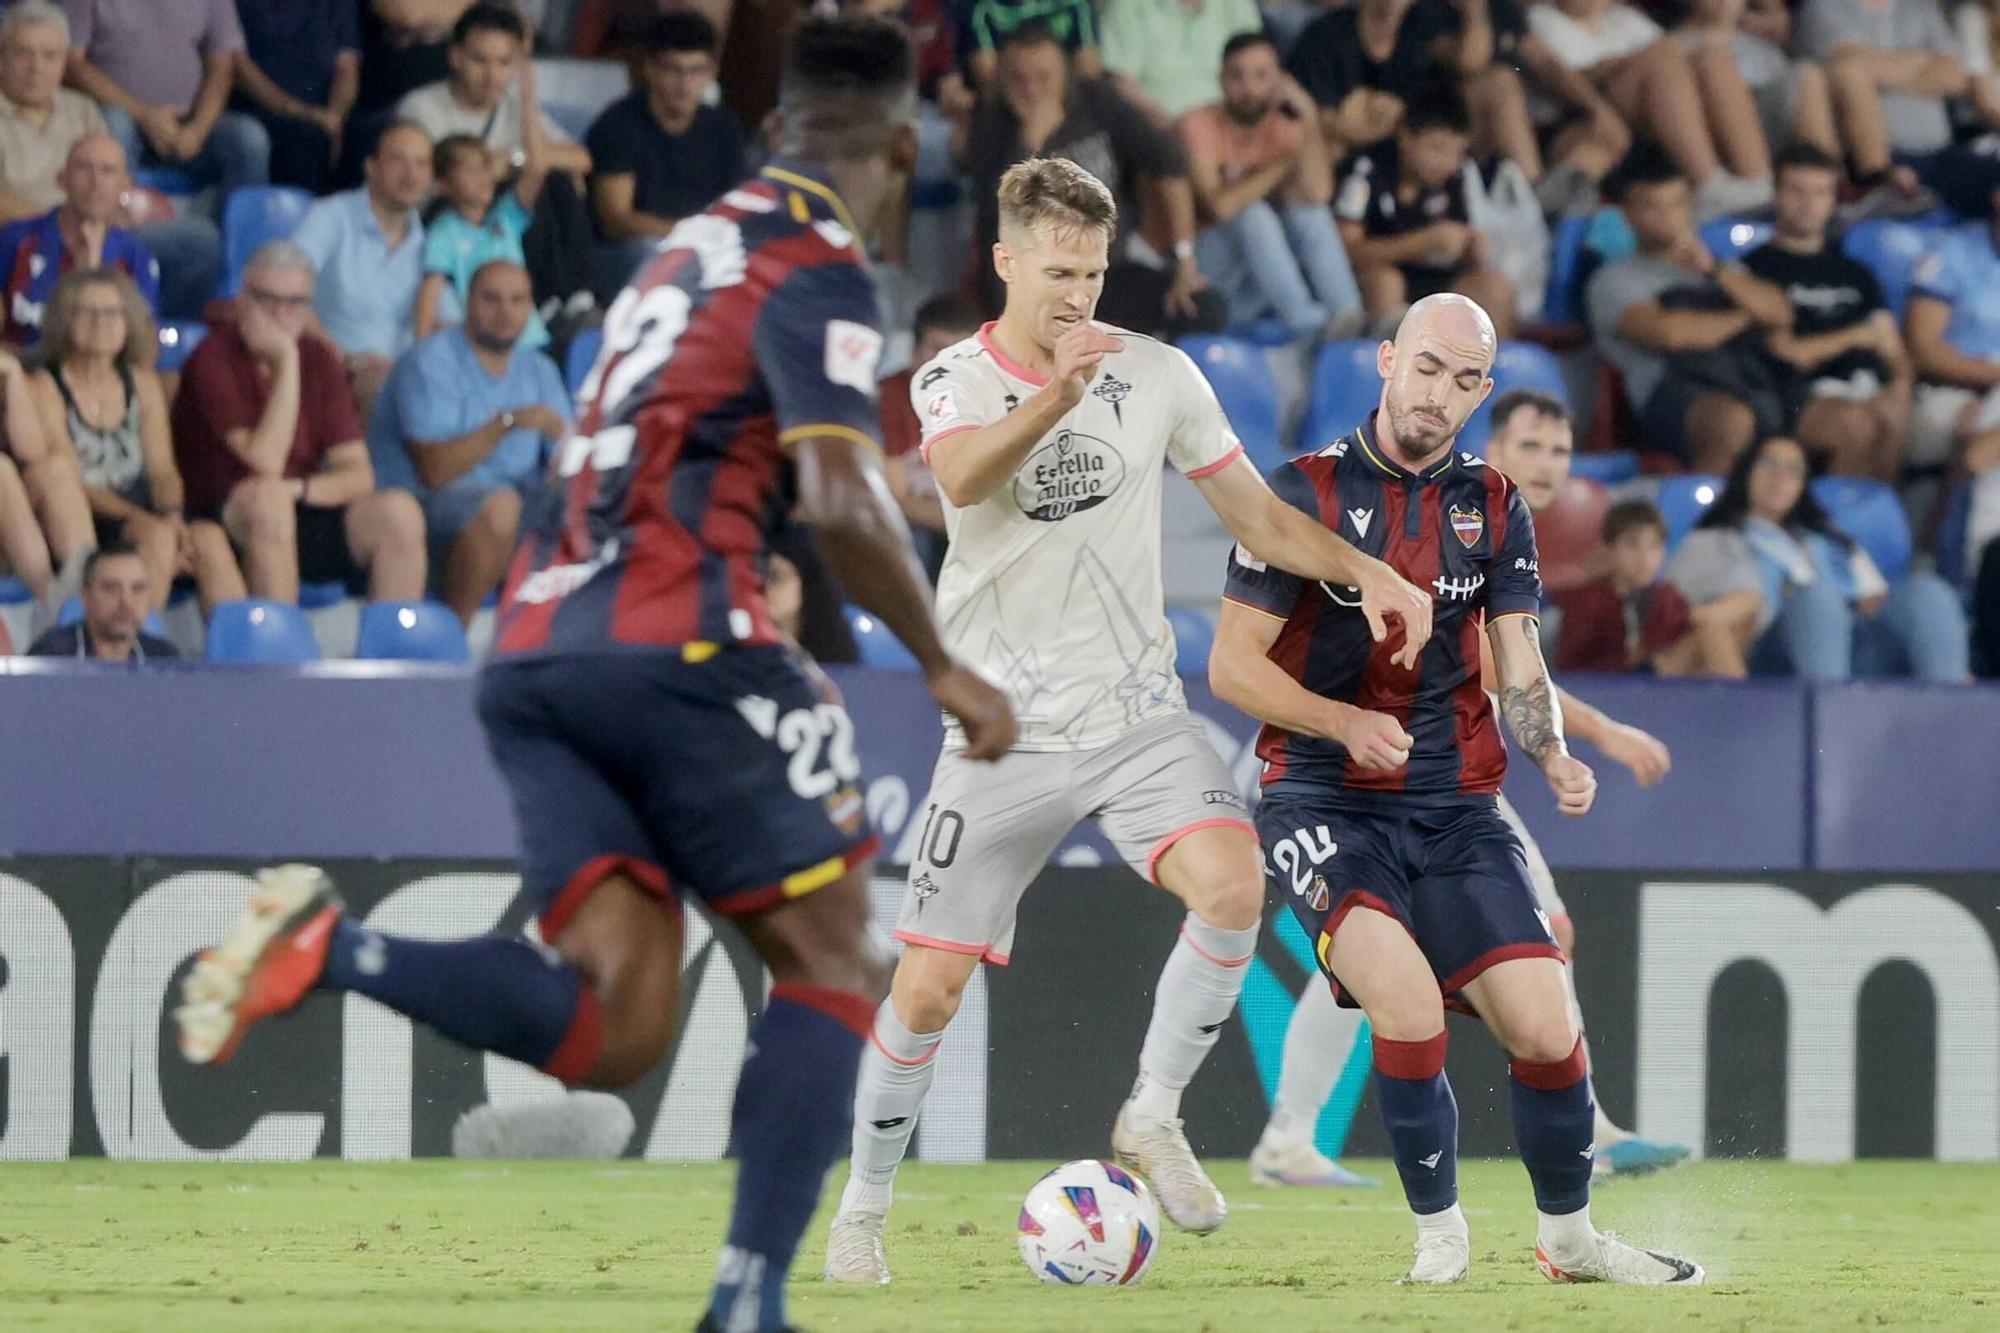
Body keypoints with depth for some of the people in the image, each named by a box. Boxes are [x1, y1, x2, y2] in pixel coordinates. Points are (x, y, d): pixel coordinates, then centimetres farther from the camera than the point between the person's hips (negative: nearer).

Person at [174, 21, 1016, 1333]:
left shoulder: (692, 250, 23)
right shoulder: (819, 274, -4)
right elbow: (845, 502, -14)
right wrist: (944, 666, -4)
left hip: (539, 645, 7)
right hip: (676, 636, -7)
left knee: (612, 1031, 0)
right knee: (834, 964, 4)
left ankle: (329, 949, -17)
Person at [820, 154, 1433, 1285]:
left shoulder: (1157, 375, 3)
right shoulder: (954, 382, -4)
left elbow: (1263, 520, 9)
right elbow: (965, 478, -27)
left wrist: (1371, 574, -9)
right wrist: (1056, 393, -46)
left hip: (1138, 715, 1)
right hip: (1004, 732, -1)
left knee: (1234, 886, -26)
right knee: (928, 987, -4)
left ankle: (1153, 1118, -5)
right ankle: (864, 1211, 19)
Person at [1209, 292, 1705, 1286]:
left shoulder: (1494, 507, 9)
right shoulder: (1306, 492, -4)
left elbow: (1519, 672, 8)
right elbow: (1230, 664, -5)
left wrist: (1555, 757, -13)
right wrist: (1345, 722, -21)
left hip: (1455, 809, 4)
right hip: (1322, 803, -4)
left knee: (1545, 1028, -7)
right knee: (1407, 998, -27)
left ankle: (1568, 1235, 17)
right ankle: (1439, 1233, -7)